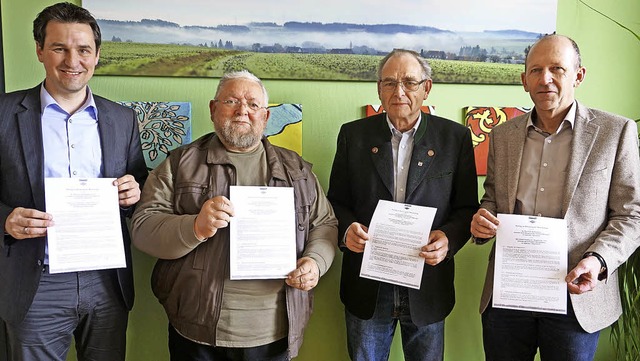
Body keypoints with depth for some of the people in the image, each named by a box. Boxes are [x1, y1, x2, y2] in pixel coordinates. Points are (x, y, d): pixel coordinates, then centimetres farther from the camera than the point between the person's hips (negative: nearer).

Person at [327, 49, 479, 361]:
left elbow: (467, 207, 1)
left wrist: (449, 238, -19)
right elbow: (336, 201, 4)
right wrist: (346, 229, -17)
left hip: (427, 288, 0)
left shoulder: (455, 137, -1)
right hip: (367, 288, 1)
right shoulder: (353, 135, 1)